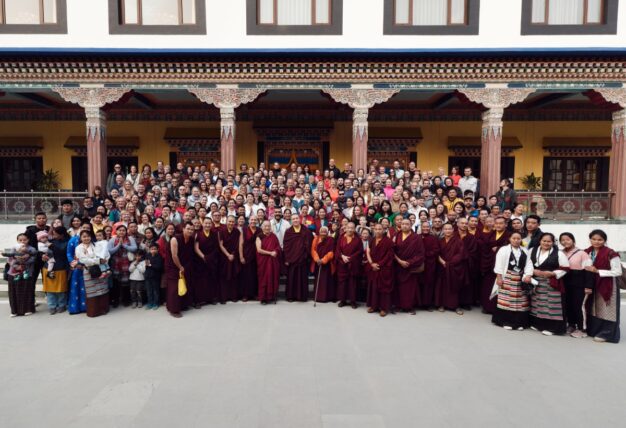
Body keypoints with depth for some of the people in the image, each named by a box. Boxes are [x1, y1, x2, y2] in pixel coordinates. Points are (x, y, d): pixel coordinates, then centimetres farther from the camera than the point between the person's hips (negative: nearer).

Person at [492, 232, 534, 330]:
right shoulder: (504, 249, -5)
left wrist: (528, 275, -11)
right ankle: (506, 322, 4)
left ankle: (519, 322, 15)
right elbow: (499, 264, -8)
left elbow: (529, 264, 4)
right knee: (507, 300, -4)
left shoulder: (525, 251, 10)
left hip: (521, 279, 5)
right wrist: (499, 277, -12)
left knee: (520, 301, 6)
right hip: (507, 278, -4)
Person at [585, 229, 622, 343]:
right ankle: (593, 330, 26)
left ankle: (606, 333, 13)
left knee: (605, 309, 2)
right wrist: (587, 270, -4)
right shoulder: (587, 252, 3)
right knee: (594, 308, 14)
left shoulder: (610, 254, -16)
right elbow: (585, 268, 18)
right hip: (592, 284, 6)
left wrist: (597, 271, -20)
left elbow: (617, 272, -16)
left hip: (607, 286, -6)